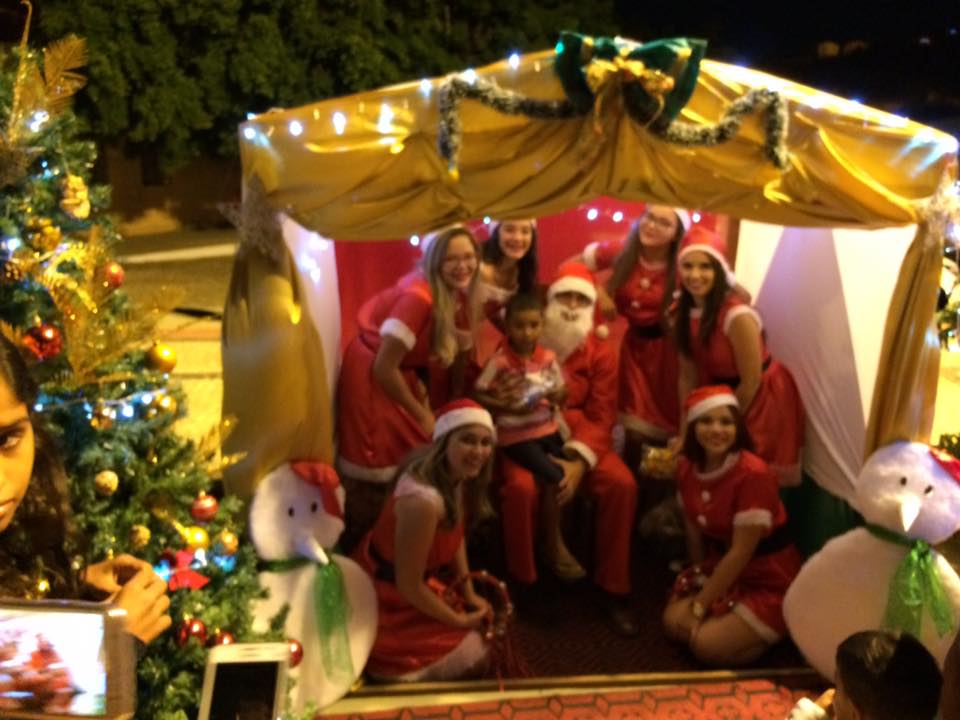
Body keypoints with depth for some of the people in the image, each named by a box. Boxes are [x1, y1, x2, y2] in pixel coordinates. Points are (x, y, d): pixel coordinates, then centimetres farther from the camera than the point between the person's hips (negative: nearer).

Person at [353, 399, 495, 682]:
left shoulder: (457, 476, -10)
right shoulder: (423, 501, -37)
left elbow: (456, 532, 8)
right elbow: (409, 586, -28)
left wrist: (470, 594, 5)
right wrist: (460, 621, -14)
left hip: (416, 586, 9)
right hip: (387, 602, -8)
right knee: (472, 654, -4)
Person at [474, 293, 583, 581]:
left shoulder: (548, 357, 0)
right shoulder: (499, 361, -14)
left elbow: (560, 392, 10)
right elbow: (478, 395, -10)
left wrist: (557, 396, -14)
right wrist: (508, 408, -21)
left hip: (548, 428, 6)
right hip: (516, 435, -5)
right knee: (554, 478, -19)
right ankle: (554, 544, -2)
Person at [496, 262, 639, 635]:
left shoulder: (601, 352, 3)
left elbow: (601, 416, -3)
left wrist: (578, 461, -19)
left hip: (581, 440, 2)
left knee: (622, 484, -25)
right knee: (521, 487, -34)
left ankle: (613, 588, -9)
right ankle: (522, 586, -12)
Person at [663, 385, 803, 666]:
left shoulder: (753, 474, -27)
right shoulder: (687, 467, -6)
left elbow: (740, 553, -24)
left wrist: (699, 606, -19)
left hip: (769, 581, -7)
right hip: (721, 567, 7)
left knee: (708, 645, -17)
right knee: (674, 622, -9)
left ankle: (774, 633, 7)